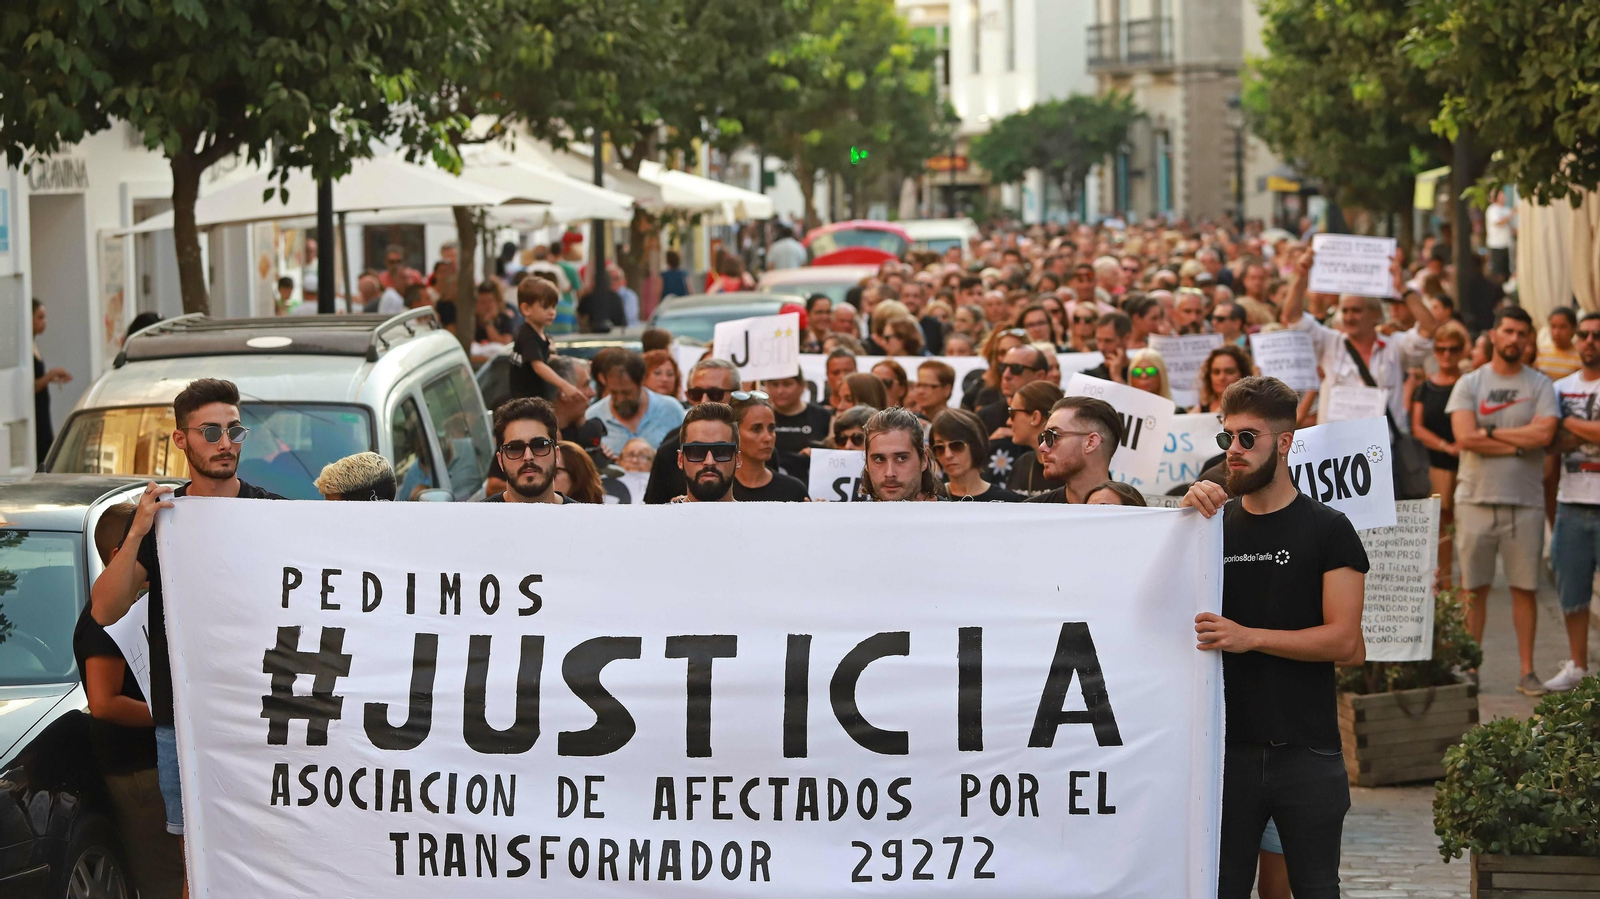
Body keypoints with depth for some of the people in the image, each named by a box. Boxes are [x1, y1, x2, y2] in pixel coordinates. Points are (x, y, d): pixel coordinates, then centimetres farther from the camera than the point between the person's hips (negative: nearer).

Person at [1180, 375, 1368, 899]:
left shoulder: (1327, 530, -1)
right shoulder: (1216, 522, 11)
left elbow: (1344, 640, -8)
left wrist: (1250, 637, -18)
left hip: (1306, 752, -3)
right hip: (1229, 747, 3)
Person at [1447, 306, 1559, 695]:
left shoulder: (1540, 386, 5)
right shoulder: (1469, 384, 5)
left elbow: (1544, 434, -12)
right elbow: (1464, 436, -10)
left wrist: (1490, 432, -8)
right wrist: (1518, 443, -10)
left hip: (1525, 501, 0)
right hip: (1476, 498, 0)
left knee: (1524, 588, 4)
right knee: (1474, 588, 3)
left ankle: (1527, 671, 9)